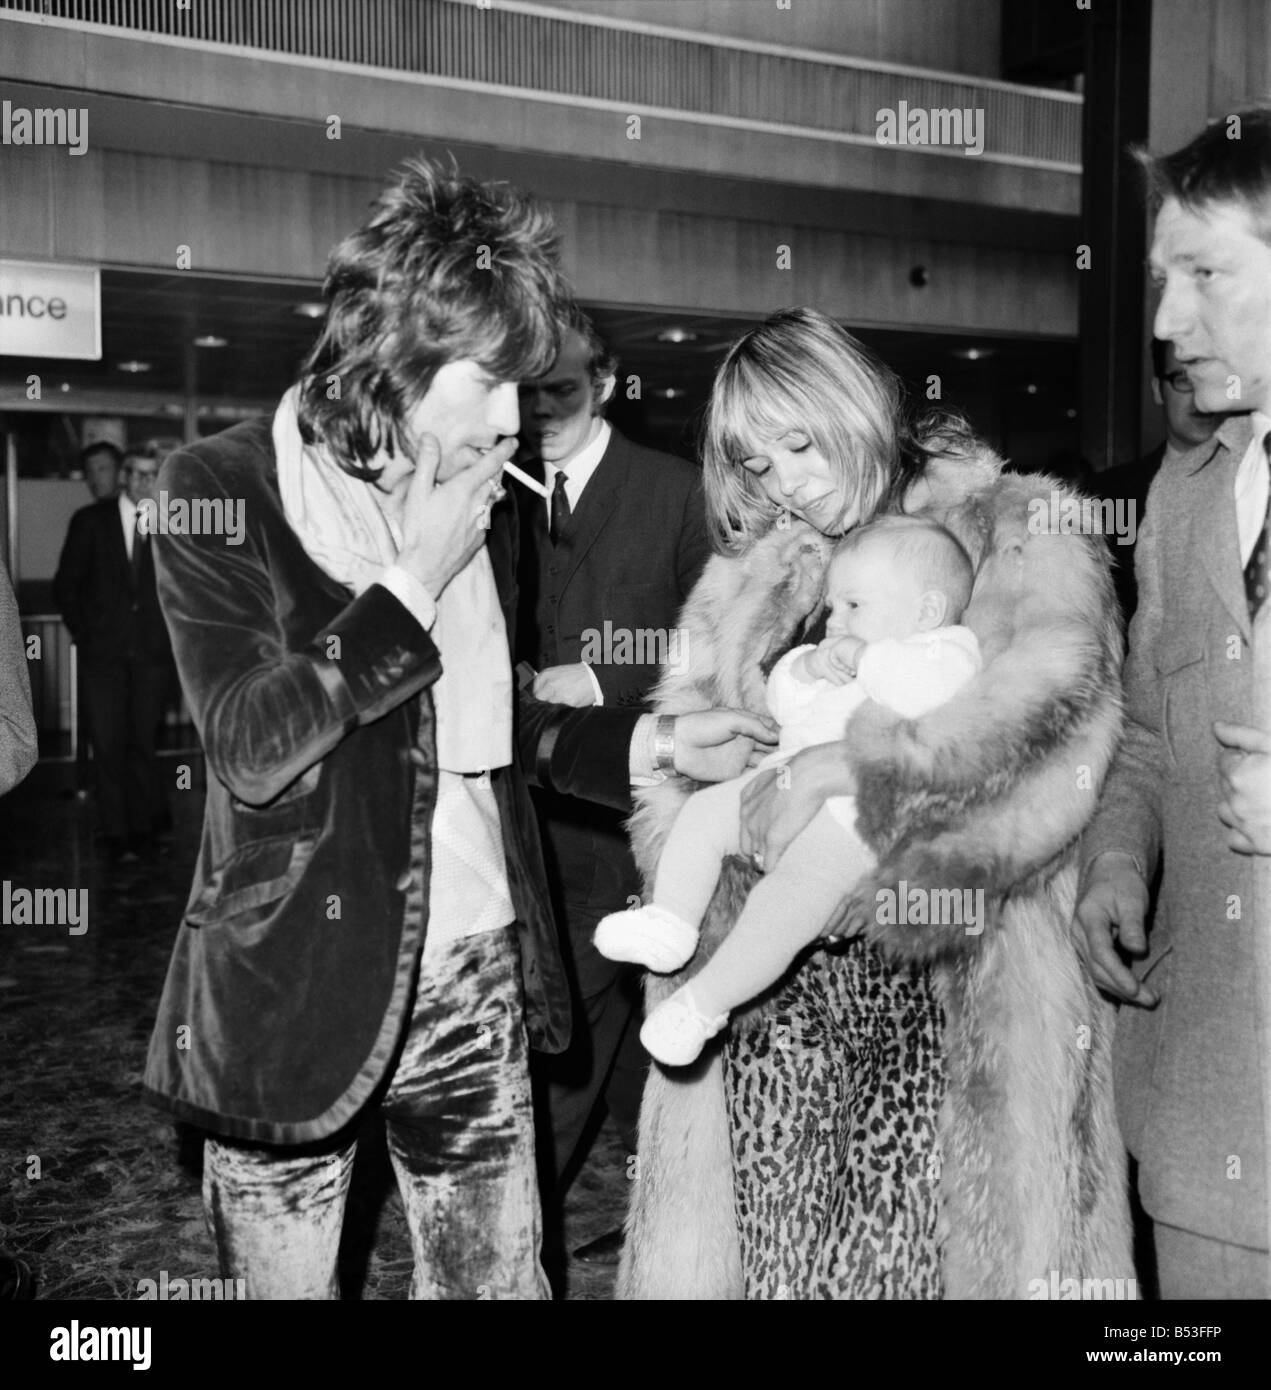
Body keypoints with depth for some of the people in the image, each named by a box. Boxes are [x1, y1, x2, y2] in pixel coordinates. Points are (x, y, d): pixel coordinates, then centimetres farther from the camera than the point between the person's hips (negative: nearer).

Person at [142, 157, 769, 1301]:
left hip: (478, 974, 5)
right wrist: (416, 577, -18)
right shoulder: (221, 492, -10)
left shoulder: (482, 500, 7)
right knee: (285, 1279, 14)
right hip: (294, 987, -4)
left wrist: (649, 743, 3)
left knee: (499, 1276, 14)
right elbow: (251, 748, -20)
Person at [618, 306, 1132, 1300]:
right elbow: (685, 718, 12)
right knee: (767, 1219, 3)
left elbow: (1056, 693, -16)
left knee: (923, 1234, -2)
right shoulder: (756, 575, 17)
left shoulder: (1011, 532, 1)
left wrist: (853, 761, -23)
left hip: (951, 972, -4)